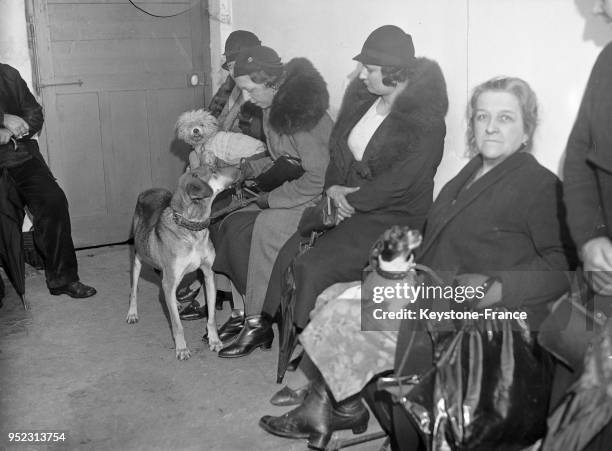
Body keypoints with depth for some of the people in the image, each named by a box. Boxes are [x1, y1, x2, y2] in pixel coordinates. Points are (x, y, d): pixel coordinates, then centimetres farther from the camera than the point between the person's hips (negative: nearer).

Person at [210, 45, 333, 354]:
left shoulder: (301, 113, -24)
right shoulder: (272, 108, 3)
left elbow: (319, 178, -25)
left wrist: (271, 198, -18)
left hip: (316, 201, -9)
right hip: (289, 190, 9)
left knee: (259, 229, -26)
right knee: (227, 226, -6)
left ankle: (257, 324, -11)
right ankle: (249, 309, 2)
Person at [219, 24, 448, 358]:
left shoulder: (424, 122, -15)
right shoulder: (364, 99, 9)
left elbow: (399, 183, -21)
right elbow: (339, 152, 17)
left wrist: (348, 200, -14)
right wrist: (333, 187, -2)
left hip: (392, 220, -7)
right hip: (347, 204, 8)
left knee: (313, 267, -22)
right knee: (286, 253, -9)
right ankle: (263, 324, 5)